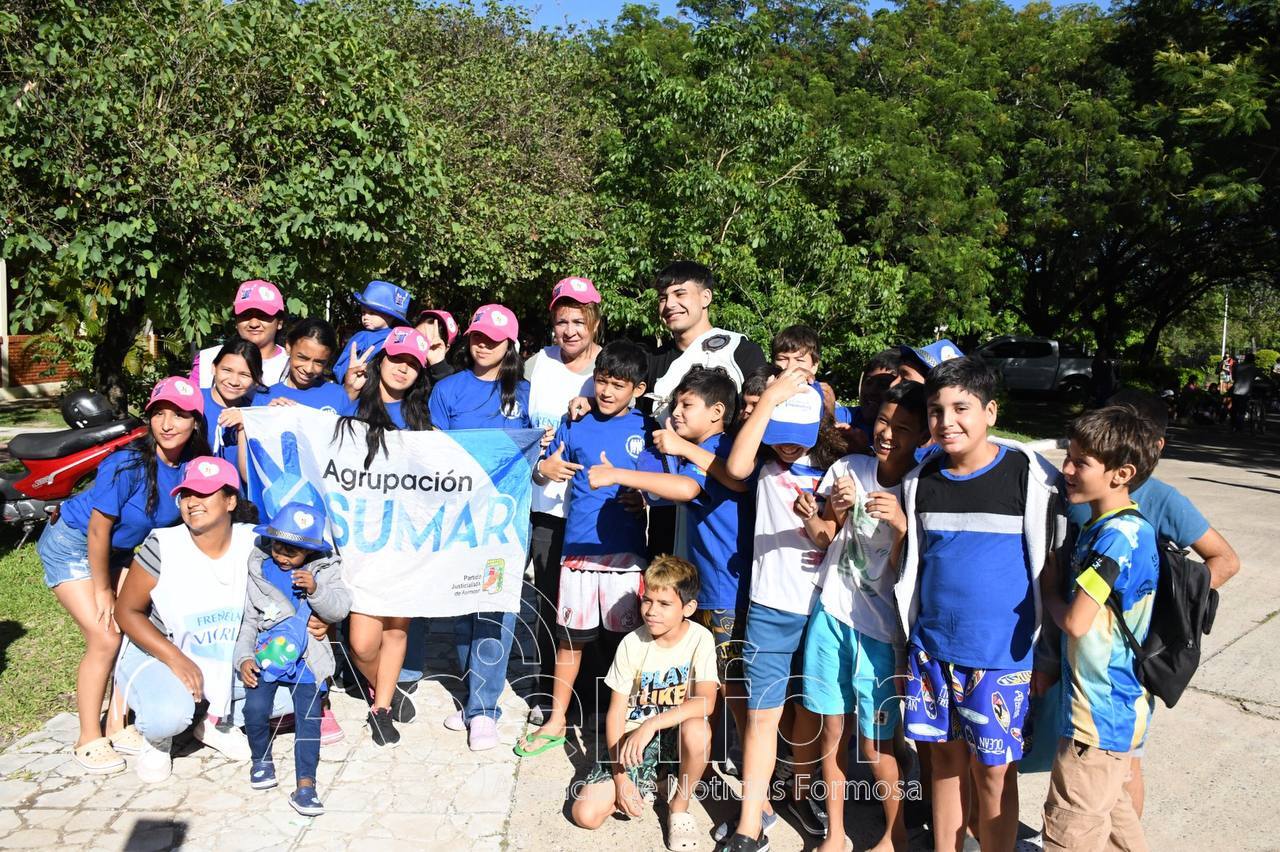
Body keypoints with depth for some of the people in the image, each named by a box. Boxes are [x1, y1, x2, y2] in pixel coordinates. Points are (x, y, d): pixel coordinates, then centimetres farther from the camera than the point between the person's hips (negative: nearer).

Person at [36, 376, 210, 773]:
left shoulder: (190, 466, -14)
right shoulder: (129, 464, -31)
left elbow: (172, 523, 2)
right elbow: (98, 529, -23)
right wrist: (102, 591, -14)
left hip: (117, 549, 6)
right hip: (72, 543, -6)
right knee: (106, 638, -11)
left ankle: (118, 726, 16)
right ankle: (89, 740, 5)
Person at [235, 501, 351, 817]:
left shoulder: (324, 569, 2)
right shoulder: (257, 569, 3)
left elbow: (339, 610, -6)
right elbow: (246, 619, 6)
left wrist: (316, 589, -22)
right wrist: (244, 657, -4)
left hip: (305, 657, -1)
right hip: (265, 653, 1)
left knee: (309, 715, -14)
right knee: (255, 708, -18)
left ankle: (305, 785, -8)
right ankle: (261, 759, 11)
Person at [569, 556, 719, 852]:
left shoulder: (700, 639, -15)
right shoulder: (632, 644, -12)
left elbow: (706, 701, -28)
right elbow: (616, 712, -8)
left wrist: (652, 724, -37)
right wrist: (620, 775, -14)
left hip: (676, 734, -1)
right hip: (632, 737, 1)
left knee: (697, 730, -38)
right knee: (585, 814, -16)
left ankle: (680, 805, -7)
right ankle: (646, 783, 14)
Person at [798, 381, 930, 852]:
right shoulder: (848, 468, -2)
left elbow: (901, 572, -13)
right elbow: (822, 539, 5)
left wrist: (900, 525, -30)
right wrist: (835, 511, -15)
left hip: (880, 627, -3)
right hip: (831, 611, 3)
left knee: (874, 746, 4)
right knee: (832, 730, 11)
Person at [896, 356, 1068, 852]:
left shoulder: (1031, 476, -10)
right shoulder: (920, 480, 3)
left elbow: (1050, 568, -4)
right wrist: (909, 645, 13)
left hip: (1002, 656, -4)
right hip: (933, 649, 4)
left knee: (992, 771, 6)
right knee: (945, 760, 14)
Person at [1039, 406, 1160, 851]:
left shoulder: (1118, 535, -24)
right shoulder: (1102, 525, 6)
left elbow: (1075, 620, -25)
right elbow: (1075, 594, 16)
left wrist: (1048, 589, -9)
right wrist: (1057, 579, -1)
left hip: (1100, 710, -10)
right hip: (1113, 701, 10)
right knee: (1111, 811, 25)